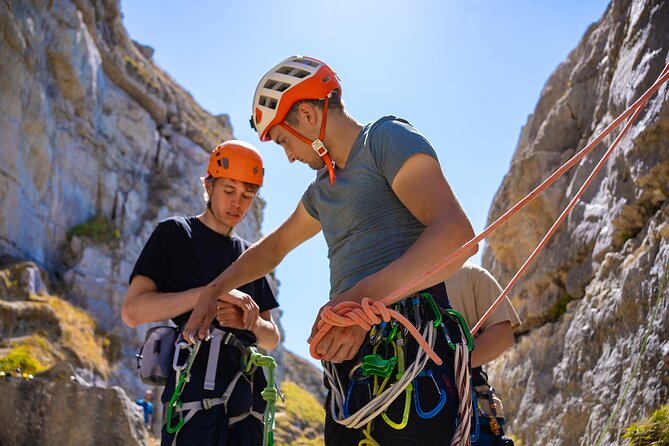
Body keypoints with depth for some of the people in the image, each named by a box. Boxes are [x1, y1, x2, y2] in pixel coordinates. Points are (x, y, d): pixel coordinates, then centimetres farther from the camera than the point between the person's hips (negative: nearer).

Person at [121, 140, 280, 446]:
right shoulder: (175, 233, 7)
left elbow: (272, 339, 20)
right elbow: (132, 311, -6)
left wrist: (253, 322, -4)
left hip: (246, 396, 6)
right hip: (196, 393, -5)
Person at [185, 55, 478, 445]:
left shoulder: (387, 138, -4)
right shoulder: (324, 188, 24)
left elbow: (456, 235, -20)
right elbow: (275, 246, 39)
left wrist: (364, 296, -30)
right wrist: (214, 291, 34)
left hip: (410, 343, -8)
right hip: (350, 359, 8)